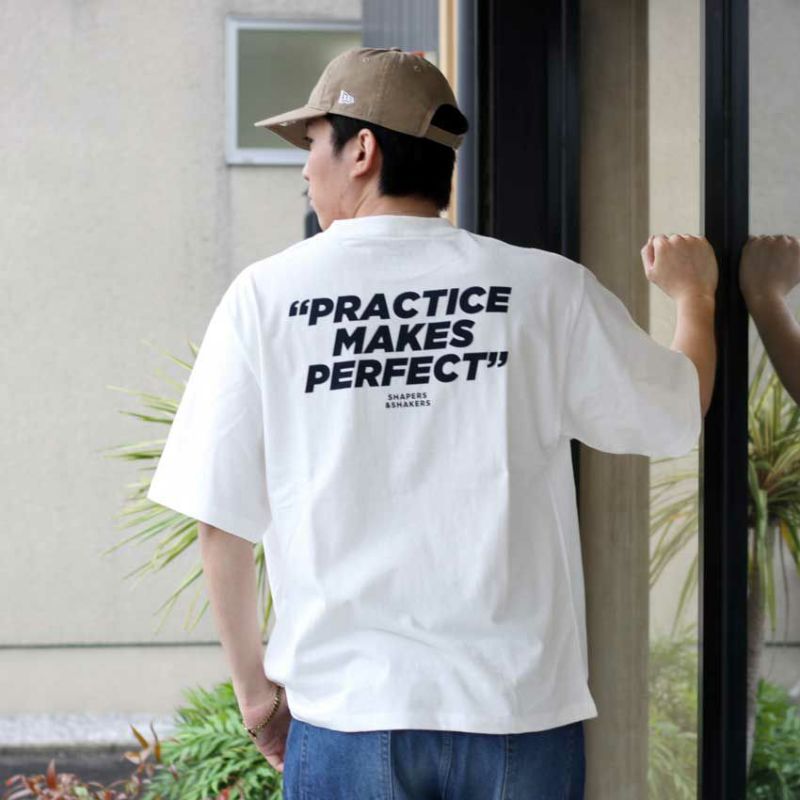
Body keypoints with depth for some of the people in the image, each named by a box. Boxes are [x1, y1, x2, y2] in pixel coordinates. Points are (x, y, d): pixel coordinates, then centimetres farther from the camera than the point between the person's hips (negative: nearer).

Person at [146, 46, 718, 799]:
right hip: (521, 708, 1)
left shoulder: (266, 295, -3)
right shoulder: (548, 289, -2)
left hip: (347, 714, -1)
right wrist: (693, 292, 34)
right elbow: (681, 407, 13)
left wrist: (253, 680, 14)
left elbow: (221, 518, 0)